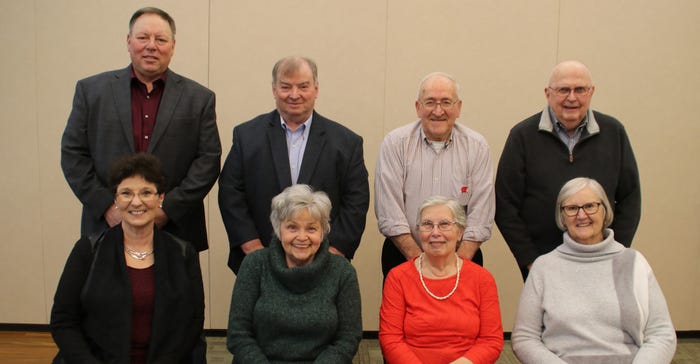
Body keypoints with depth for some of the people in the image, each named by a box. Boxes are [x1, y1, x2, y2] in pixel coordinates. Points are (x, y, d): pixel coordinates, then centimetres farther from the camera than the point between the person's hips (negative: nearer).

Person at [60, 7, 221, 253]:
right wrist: (107, 206, -7)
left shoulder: (199, 98, 4)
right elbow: (73, 154, 4)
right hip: (108, 228, 1)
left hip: (176, 231, 0)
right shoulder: (92, 90, 6)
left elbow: (209, 160, -1)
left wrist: (168, 209, -10)